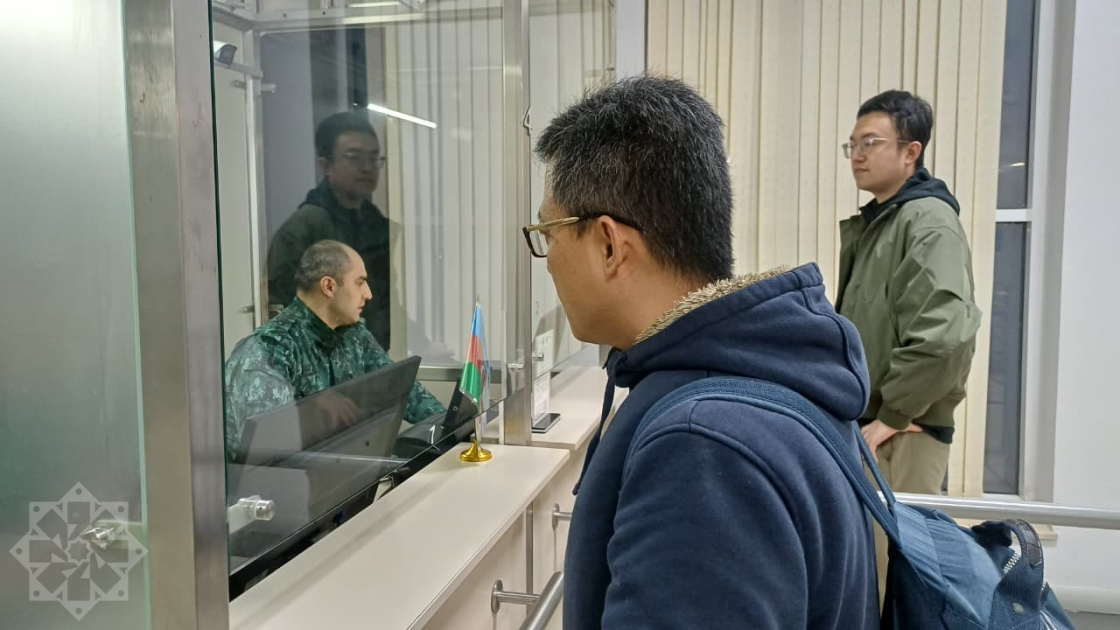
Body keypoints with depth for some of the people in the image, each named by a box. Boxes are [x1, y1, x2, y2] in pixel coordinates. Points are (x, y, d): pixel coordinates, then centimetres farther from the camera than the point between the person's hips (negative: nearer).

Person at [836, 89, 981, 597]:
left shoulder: (929, 222, -12)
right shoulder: (870, 224, 16)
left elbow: (945, 336, -25)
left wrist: (892, 416, -18)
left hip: (901, 434, -9)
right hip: (863, 428, 9)